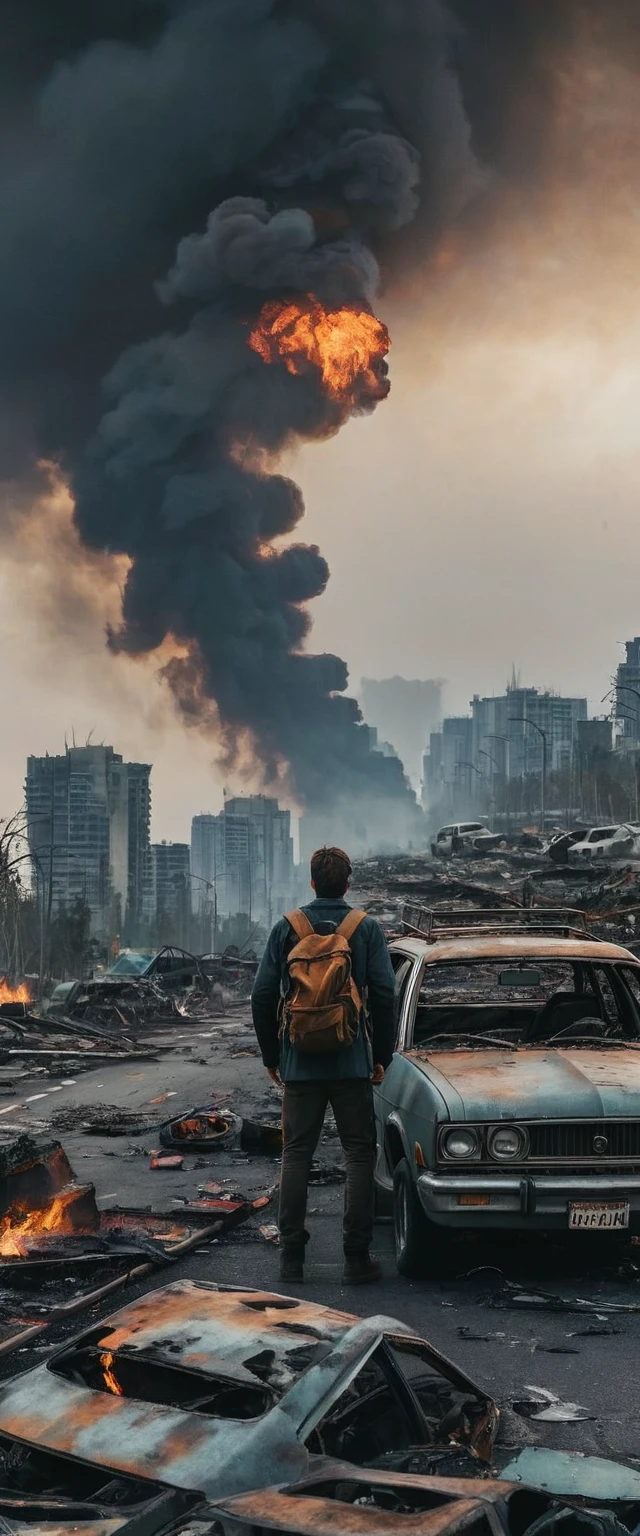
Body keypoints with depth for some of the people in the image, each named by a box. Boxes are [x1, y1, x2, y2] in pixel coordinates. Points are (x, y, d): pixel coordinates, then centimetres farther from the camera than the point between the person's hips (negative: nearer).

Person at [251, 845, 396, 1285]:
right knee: (359, 1155, 5)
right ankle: (357, 1257, 3)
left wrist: (271, 1056, 11)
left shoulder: (286, 928, 1)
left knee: (296, 1154, 9)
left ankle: (292, 1256, 9)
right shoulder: (367, 929, -3)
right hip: (351, 1063, -1)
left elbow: (263, 997, 1)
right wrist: (382, 1055, 4)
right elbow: (383, 995, -7)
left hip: (299, 1063, 2)